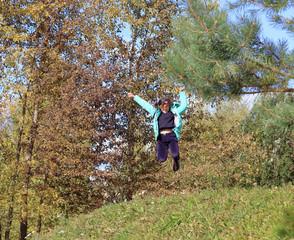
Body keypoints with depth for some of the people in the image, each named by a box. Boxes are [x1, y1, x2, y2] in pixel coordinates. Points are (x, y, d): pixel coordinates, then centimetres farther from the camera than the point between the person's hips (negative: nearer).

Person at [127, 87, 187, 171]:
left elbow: (184, 105, 21)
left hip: (172, 136, -1)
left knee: (175, 154, -25)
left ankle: (176, 160, 16)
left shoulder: (174, 112, 17)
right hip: (161, 137, 1)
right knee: (161, 159, -12)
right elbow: (145, 104, 25)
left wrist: (182, 93, 19)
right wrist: (134, 97, 30)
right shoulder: (156, 112, 21)